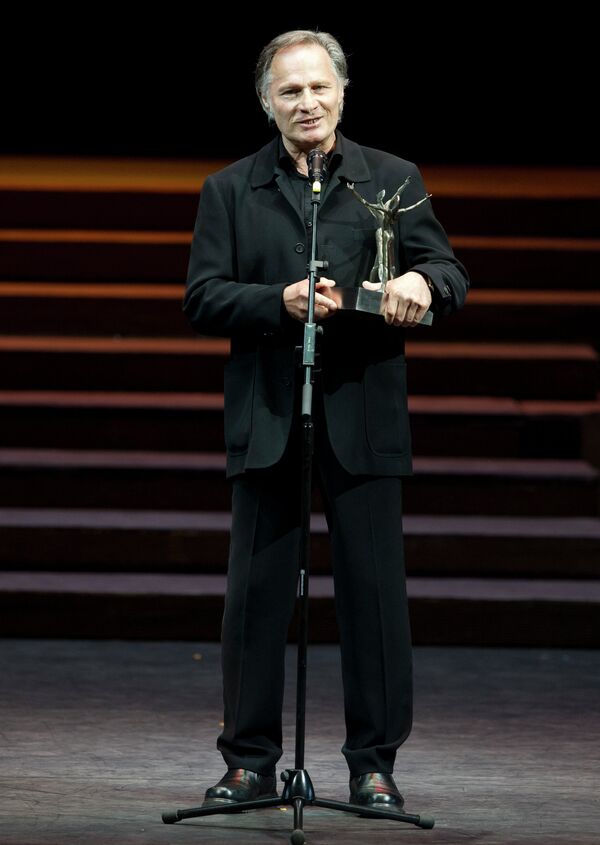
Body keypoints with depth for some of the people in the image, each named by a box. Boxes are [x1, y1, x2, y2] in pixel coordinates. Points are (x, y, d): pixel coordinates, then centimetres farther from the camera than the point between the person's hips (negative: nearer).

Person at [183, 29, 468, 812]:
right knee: (257, 591, 3)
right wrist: (280, 301, -17)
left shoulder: (394, 180, 8)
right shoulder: (229, 190, 8)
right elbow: (201, 298, 0)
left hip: (362, 421, 0)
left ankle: (374, 762, 9)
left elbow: (447, 272, 1)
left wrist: (422, 281, -23)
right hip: (267, 418, 1)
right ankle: (250, 760, 11)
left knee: (374, 590, 1)